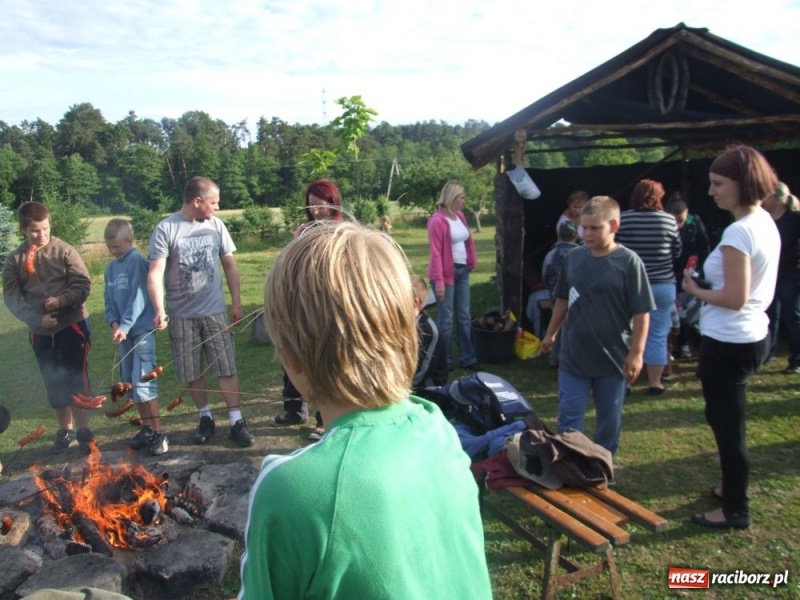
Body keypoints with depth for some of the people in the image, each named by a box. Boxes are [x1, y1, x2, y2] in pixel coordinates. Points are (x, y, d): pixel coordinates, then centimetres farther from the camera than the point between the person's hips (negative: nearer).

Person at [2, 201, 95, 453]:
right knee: (54, 383, 13)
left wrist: (62, 300, -24)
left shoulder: (64, 250, -5)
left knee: (76, 378, 0)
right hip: (40, 331, 3)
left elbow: (83, 284, -8)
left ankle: (83, 431, 10)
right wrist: (36, 318, -15)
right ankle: (65, 431, 26)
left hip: (72, 324, -3)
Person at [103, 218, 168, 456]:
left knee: (143, 382, -9)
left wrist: (125, 326, -22)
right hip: (123, 331, 8)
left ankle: (158, 432, -2)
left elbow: (139, 298, -17)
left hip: (141, 329, -7)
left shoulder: (138, 262, -11)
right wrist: (114, 323, -6)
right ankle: (147, 427, 23)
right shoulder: (111, 267, 9)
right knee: (129, 382, 12)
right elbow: (108, 298, 11)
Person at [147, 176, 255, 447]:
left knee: (227, 368, 1)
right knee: (192, 373, 10)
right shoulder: (166, 229, -9)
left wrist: (237, 302, 6)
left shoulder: (216, 226, 0)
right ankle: (205, 418, 27)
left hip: (214, 311, 1)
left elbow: (230, 265, 8)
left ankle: (237, 422, 10)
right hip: (181, 315, -1)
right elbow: (155, 273, -14)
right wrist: (159, 310, -26)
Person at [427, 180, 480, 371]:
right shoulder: (437, 220, -14)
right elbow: (435, 253, -17)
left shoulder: (460, 216, 10)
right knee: (446, 318, 2)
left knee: (464, 317, 12)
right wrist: (439, 280, -20)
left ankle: (467, 358, 21)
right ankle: (445, 359, 15)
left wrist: (472, 261, 5)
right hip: (447, 273, -8)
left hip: (462, 271, 8)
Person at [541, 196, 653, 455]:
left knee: (609, 418, 15)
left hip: (613, 356, -2)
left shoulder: (629, 262, -12)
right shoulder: (573, 257, 0)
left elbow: (641, 312, -10)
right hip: (573, 354, 3)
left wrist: (636, 352, -12)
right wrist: (551, 334, 17)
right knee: (569, 416, 6)